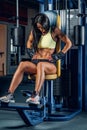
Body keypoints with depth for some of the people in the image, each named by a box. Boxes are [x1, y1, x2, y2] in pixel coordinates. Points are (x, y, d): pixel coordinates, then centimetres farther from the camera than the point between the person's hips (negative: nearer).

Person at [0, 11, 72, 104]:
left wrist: (57, 56, -2)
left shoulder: (54, 30, 2)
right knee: (22, 64, -31)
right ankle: (10, 94, -40)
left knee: (41, 65, -41)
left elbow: (68, 43, 3)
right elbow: (29, 42, 31)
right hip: (35, 62, 4)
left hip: (50, 65, -4)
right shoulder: (35, 31, 15)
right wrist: (32, 55, 16)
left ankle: (36, 96, -53)